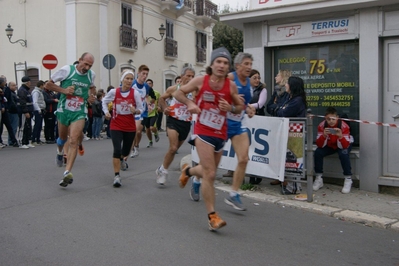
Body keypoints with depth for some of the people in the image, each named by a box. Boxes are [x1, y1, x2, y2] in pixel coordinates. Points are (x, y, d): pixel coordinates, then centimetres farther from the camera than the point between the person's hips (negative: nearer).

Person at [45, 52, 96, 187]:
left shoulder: (92, 74, 0)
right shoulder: (66, 70, -10)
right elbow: (48, 85, -4)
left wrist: (91, 96, 1)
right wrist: (64, 90, -19)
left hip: (79, 113, 0)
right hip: (63, 110, 0)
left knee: (73, 141, -15)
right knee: (62, 138, 19)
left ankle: (67, 173, -17)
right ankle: (59, 153, 55)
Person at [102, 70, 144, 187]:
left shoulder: (135, 93, -7)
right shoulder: (114, 92, -6)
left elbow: (141, 109, -2)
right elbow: (104, 101, 12)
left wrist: (135, 111, -23)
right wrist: (106, 112, -3)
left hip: (130, 126, 2)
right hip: (116, 126, -1)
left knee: (126, 149, 16)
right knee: (117, 149, -16)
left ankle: (122, 159, 55)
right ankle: (116, 176, -7)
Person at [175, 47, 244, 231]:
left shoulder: (231, 86, -3)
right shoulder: (200, 81, -6)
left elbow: (240, 107, 8)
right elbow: (178, 93, 5)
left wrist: (231, 108, -14)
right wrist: (189, 103, -13)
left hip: (220, 134, 4)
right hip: (203, 132, -4)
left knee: (208, 172, 19)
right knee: (210, 174, -11)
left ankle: (188, 171, 53)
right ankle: (212, 216, 0)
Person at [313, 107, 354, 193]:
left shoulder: (344, 126, -28)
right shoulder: (322, 126, -21)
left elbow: (344, 146, -31)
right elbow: (320, 145, -23)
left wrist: (340, 136, -50)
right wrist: (323, 135, -42)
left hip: (344, 145, -3)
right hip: (329, 145, 3)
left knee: (343, 154, -35)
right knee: (317, 153, -23)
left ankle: (348, 180, -18)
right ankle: (319, 178, -5)